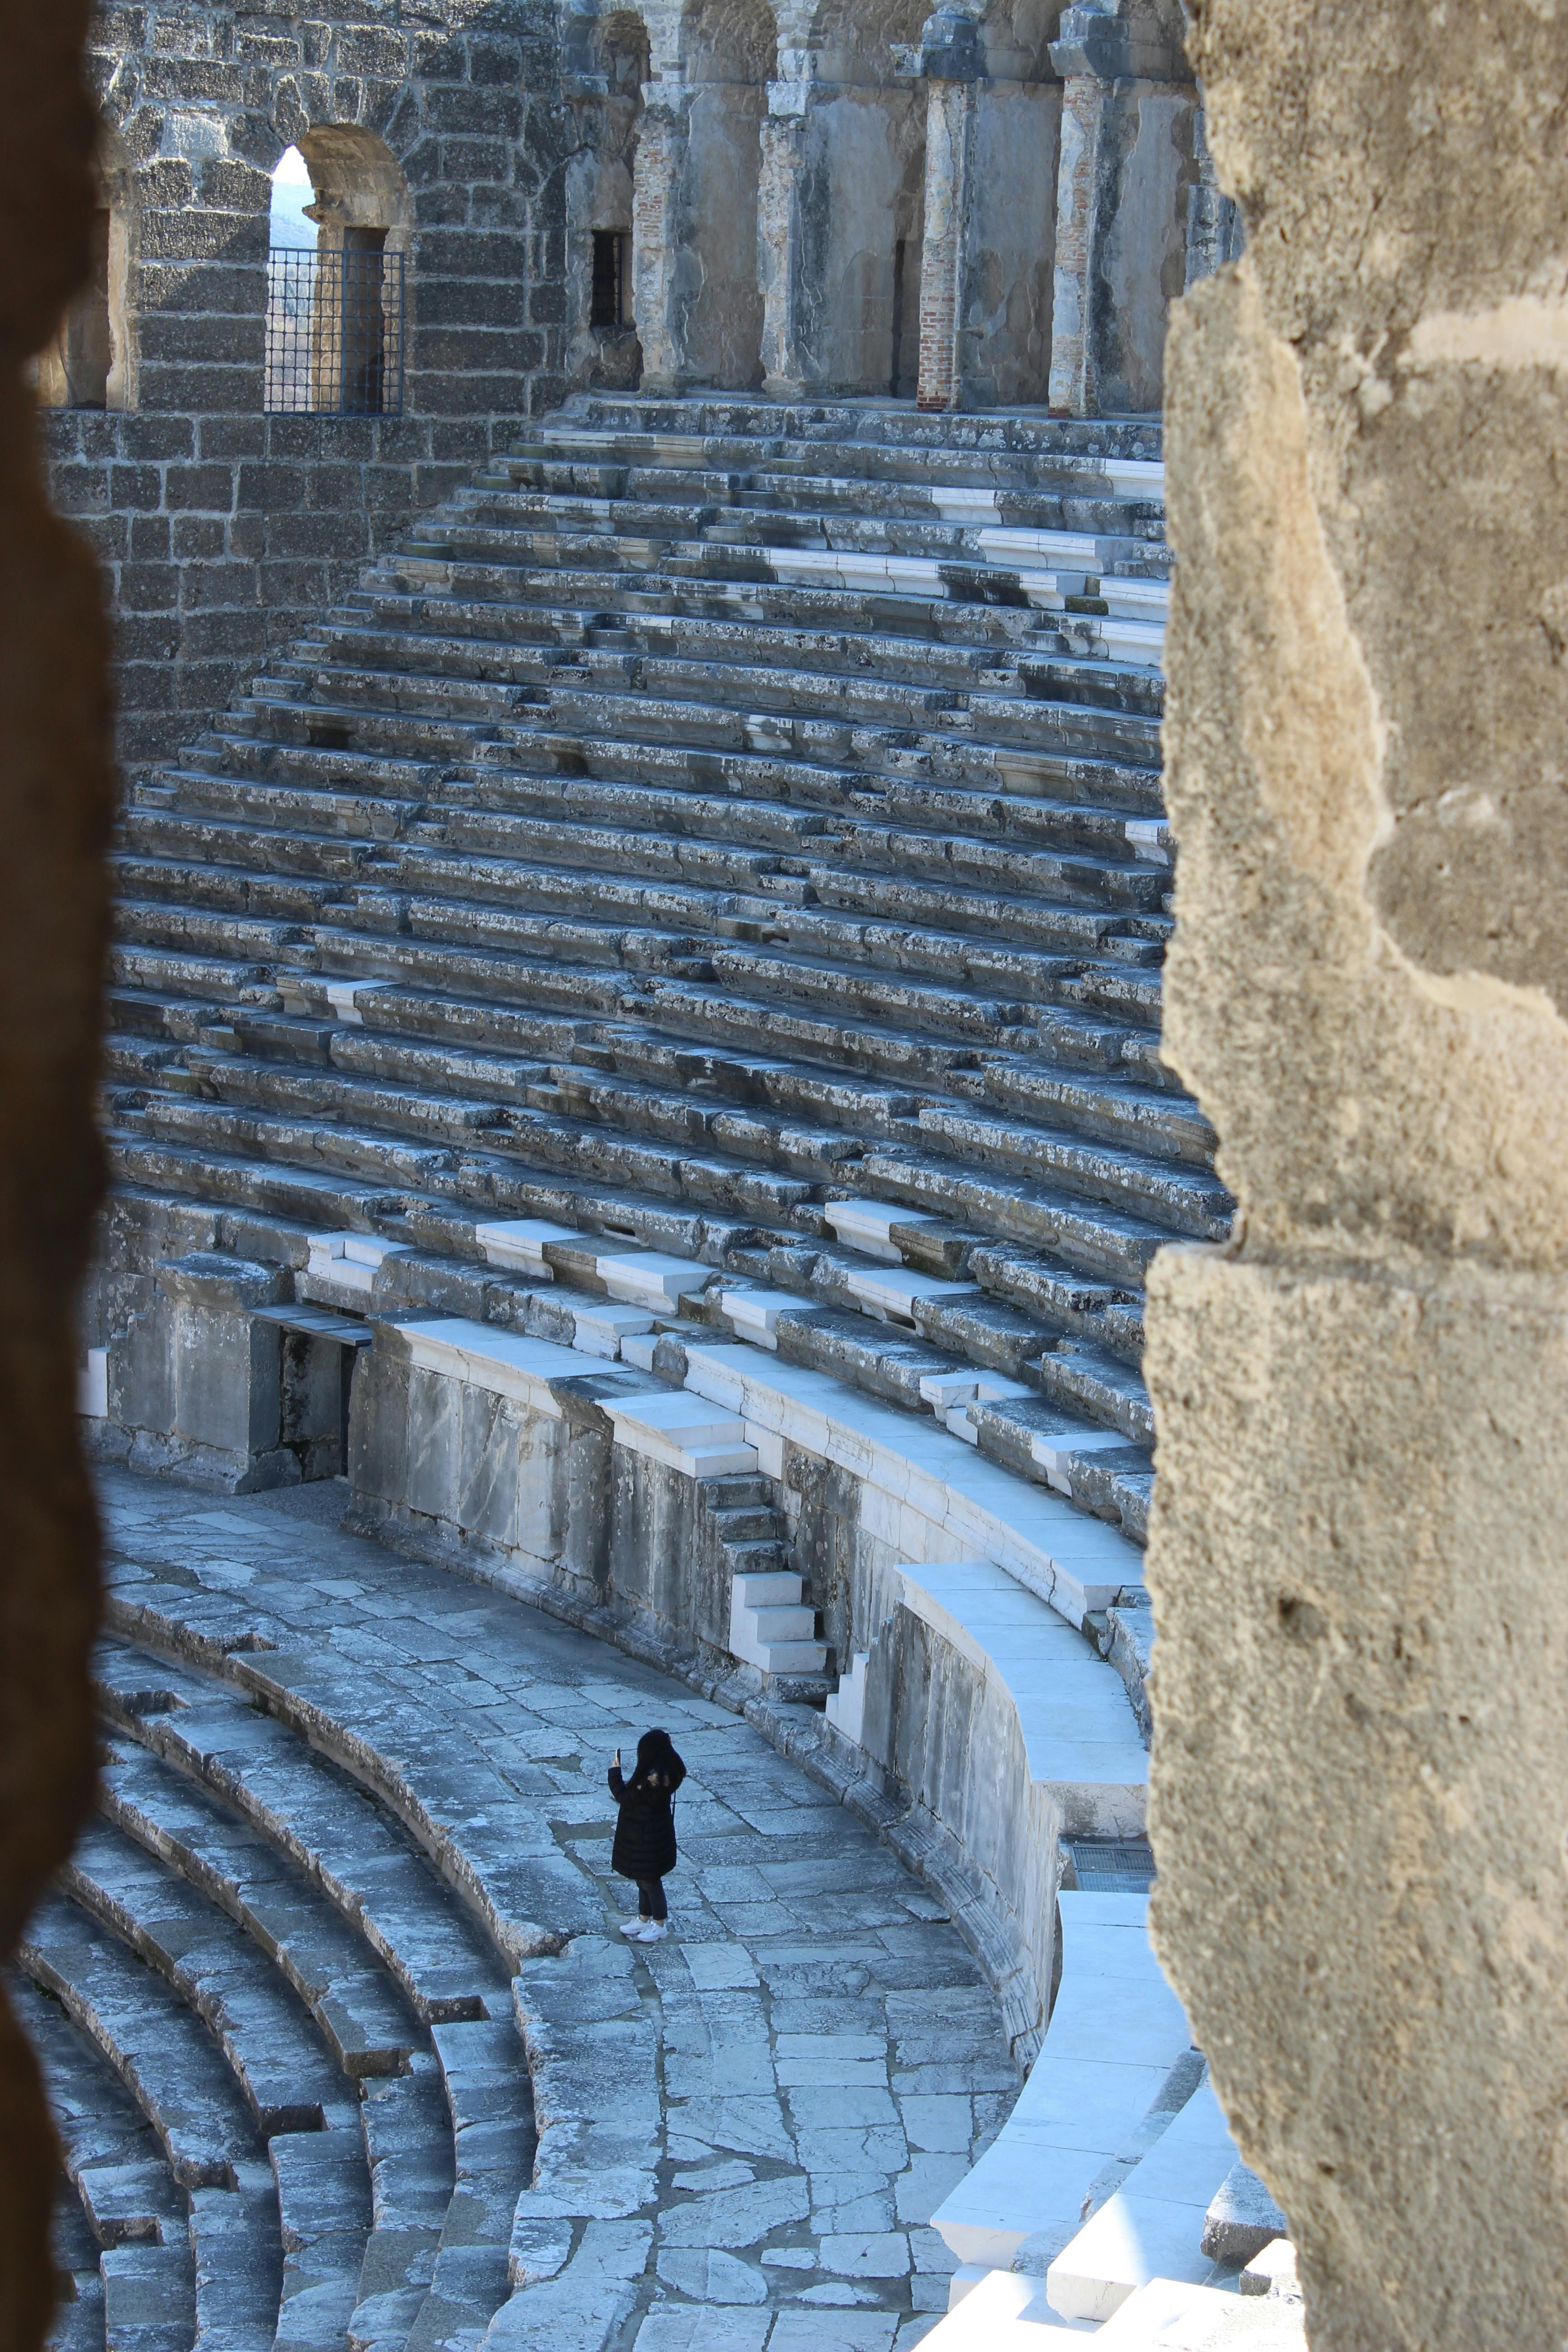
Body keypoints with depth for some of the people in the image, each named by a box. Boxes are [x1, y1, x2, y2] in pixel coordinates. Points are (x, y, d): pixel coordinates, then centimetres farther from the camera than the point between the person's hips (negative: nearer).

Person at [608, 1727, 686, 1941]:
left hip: (647, 1838, -9)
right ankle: (644, 1919, 37)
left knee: (649, 1880, 8)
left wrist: (615, 1773, -14)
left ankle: (658, 1925, 23)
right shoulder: (666, 1771, -3)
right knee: (644, 1878, 22)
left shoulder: (652, 1778, -32)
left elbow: (626, 1799, -23)